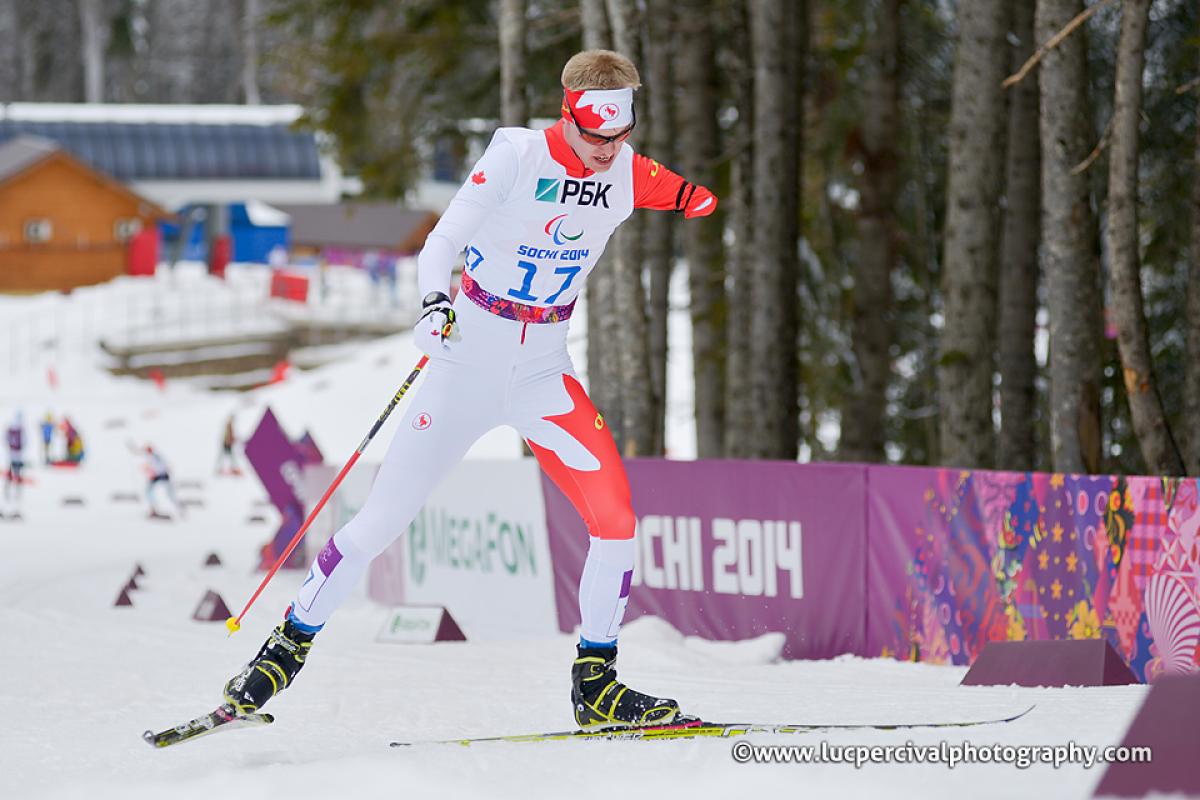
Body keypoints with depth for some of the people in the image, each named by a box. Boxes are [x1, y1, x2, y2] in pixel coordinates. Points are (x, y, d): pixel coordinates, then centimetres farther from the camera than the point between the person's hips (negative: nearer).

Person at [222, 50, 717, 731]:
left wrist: (691, 196, -22)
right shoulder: (517, 155, -16)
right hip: (469, 362, -3)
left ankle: (595, 682, 1)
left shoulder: (626, 172, -3)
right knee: (383, 520, -2)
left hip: (544, 374, 3)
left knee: (616, 515, -13)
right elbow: (442, 243, -20)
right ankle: (290, 645, 16)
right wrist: (435, 305, -38)